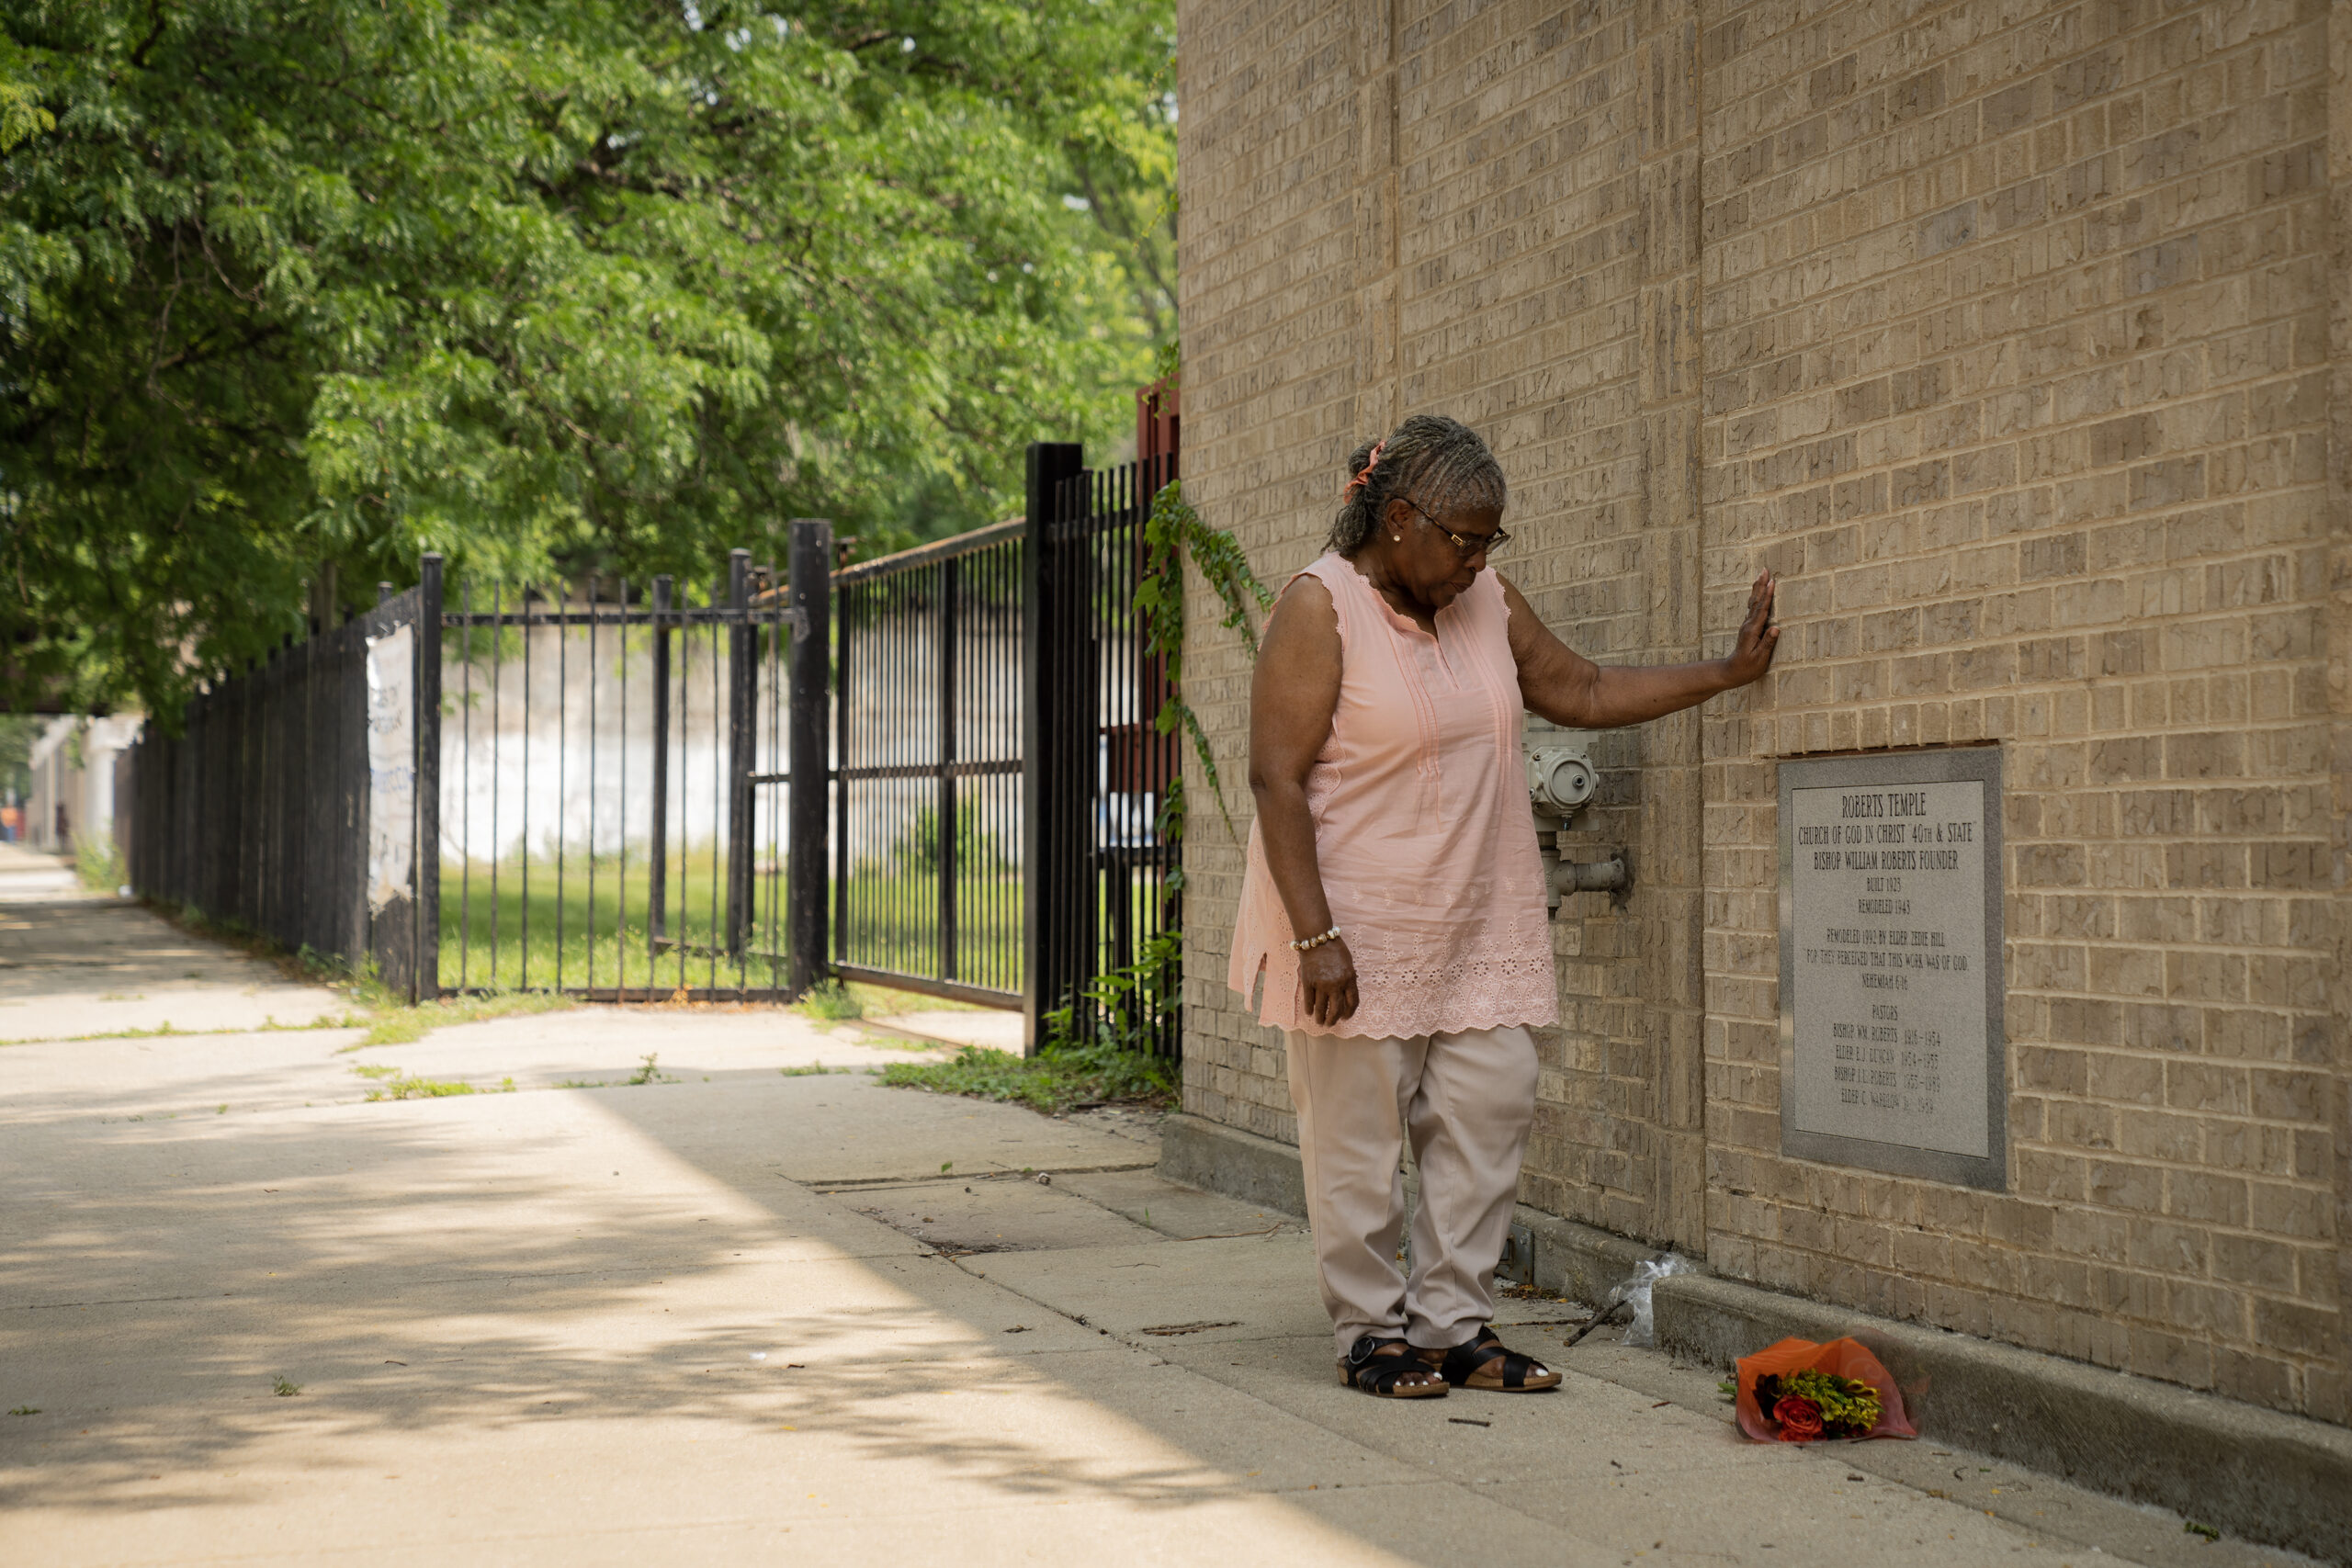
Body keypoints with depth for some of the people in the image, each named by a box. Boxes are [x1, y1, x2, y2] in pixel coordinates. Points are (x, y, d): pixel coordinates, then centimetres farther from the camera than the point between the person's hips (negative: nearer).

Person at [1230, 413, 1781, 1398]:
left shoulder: (1485, 600, 8)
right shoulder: (1320, 608, -13)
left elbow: (1584, 692, 20)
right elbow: (1276, 778, -16)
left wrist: (1726, 673, 13)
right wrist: (1316, 935, -21)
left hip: (1479, 927, 7)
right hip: (1360, 927, -7)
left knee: (1488, 1114, 4)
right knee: (1359, 1136, 0)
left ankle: (1452, 1325, 14)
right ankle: (1370, 1334, 12)